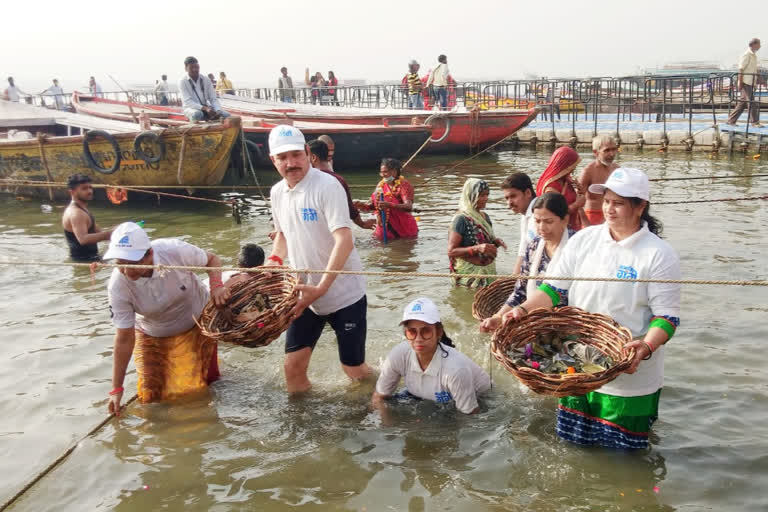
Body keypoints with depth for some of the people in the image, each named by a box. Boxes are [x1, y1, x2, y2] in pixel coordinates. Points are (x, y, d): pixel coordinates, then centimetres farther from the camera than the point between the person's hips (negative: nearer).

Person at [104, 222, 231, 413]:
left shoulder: (175, 250, -34)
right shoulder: (118, 286, -29)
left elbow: (212, 259, -11)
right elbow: (124, 339, -21)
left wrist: (216, 285, -32)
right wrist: (116, 389, -20)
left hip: (197, 324, 0)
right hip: (152, 336, 1)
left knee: (206, 381, 3)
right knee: (151, 395, 1)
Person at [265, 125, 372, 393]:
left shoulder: (327, 186, -18)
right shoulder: (277, 193, 3)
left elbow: (345, 242, -26)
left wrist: (321, 288, -33)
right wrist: (274, 260, 2)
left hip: (343, 294, -6)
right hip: (305, 294, 6)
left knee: (354, 368, 5)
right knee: (293, 366, 4)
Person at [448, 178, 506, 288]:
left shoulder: (485, 216, 9)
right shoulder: (461, 219, -14)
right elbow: (451, 251, -18)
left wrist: (496, 241, 1)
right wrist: (477, 249, -28)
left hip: (489, 270, 7)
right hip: (469, 274, -7)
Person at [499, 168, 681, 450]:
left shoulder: (660, 254, -10)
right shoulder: (584, 239, 2)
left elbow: (667, 316, -12)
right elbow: (554, 289, 2)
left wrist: (646, 347, -31)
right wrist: (523, 309, -15)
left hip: (630, 376, -4)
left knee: (620, 452, 12)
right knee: (575, 444, 18)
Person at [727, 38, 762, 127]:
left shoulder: (754, 55, 17)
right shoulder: (746, 55, -11)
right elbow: (741, 69, -15)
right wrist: (740, 82, -20)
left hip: (750, 83, 9)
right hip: (745, 82, -9)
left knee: (742, 103, 9)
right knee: (752, 103, -7)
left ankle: (731, 121, 13)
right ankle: (754, 122, -2)